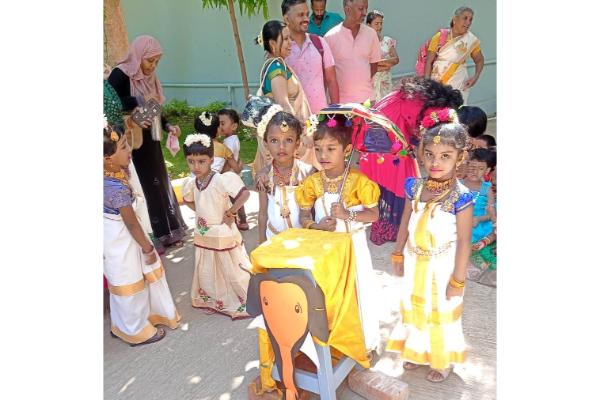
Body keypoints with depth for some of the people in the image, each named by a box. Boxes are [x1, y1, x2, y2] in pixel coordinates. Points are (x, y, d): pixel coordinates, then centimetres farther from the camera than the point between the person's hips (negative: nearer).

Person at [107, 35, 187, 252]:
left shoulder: (149, 77, 6)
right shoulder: (120, 75, -14)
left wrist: (168, 125, -2)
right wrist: (137, 102, -25)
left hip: (150, 141, 8)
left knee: (159, 184, 14)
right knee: (140, 188, -1)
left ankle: (165, 233, 28)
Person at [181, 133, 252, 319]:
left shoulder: (221, 180, -23)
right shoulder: (191, 183, -2)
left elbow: (244, 194, -33)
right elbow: (187, 200, 20)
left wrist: (230, 212, -22)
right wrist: (199, 211, 5)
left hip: (223, 235, -6)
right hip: (203, 236, 7)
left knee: (232, 271, 7)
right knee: (207, 272, 20)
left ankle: (244, 302, 25)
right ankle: (214, 301, 41)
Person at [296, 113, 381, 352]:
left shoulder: (358, 180, -13)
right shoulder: (312, 183, -4)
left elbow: (373, 214, -10)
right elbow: (304, 217, 0)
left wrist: (348, 215, -25)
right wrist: (317, 225, -20)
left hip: (353, 245, -2)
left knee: (357, 292, 9)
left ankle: (363, 341, 31)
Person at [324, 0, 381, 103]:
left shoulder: (371, 33, 3)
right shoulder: (331, 37, -6)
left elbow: (374, 64, 13)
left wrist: (363, 82, 3)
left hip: (367, 98, 3)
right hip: (341, 99, -2)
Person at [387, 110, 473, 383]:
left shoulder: (460, 196, -23)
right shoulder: (416, 187, -8)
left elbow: (464, 241, -17)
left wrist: (458, 280, -13)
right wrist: (398, 255, 9)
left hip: (442, 267, -5)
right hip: (416, 264, 5)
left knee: (442, 313, 16)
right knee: (415, 307, 22)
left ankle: (443, 360, 41)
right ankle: (419, 352, 47)